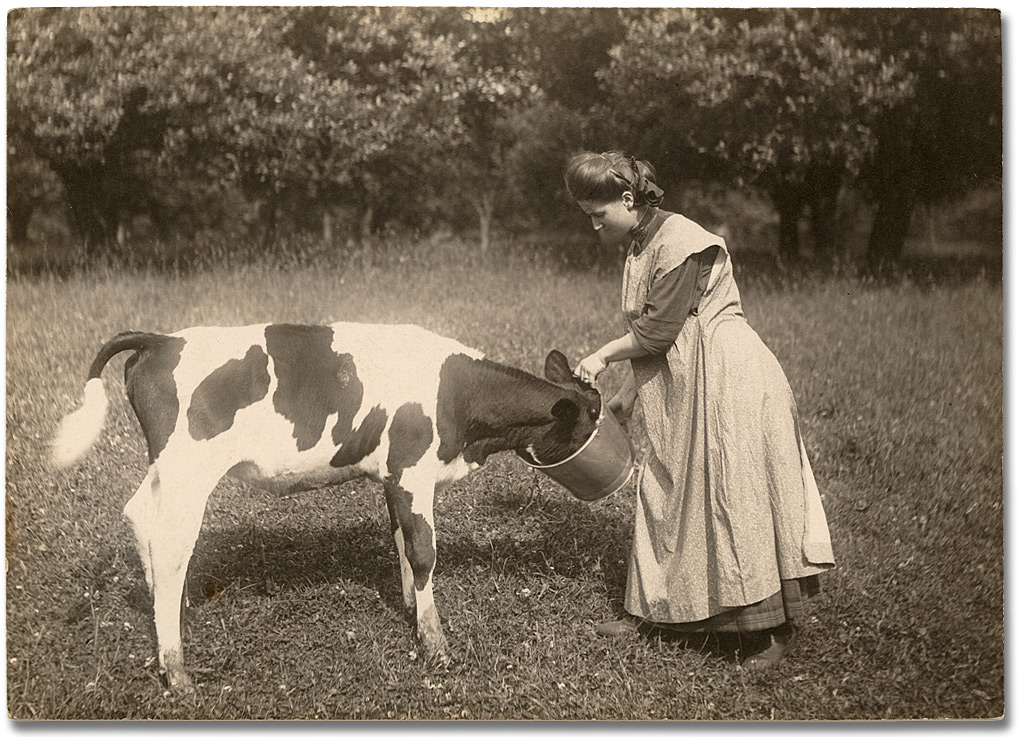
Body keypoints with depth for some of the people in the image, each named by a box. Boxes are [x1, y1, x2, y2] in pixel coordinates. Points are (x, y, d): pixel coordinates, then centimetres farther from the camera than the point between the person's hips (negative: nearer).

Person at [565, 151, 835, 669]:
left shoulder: (682, 244, -17)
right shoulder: (640, 248, 12)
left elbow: (658, 330, -17)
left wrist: (603, 356, -4)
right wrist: (627, 393, 11)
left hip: (728, 378, -10)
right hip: (685, 386, 10)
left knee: (735, 496, -6)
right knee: (663, 489, 11)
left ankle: (772, 627, 4)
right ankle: (650, 608, 23)